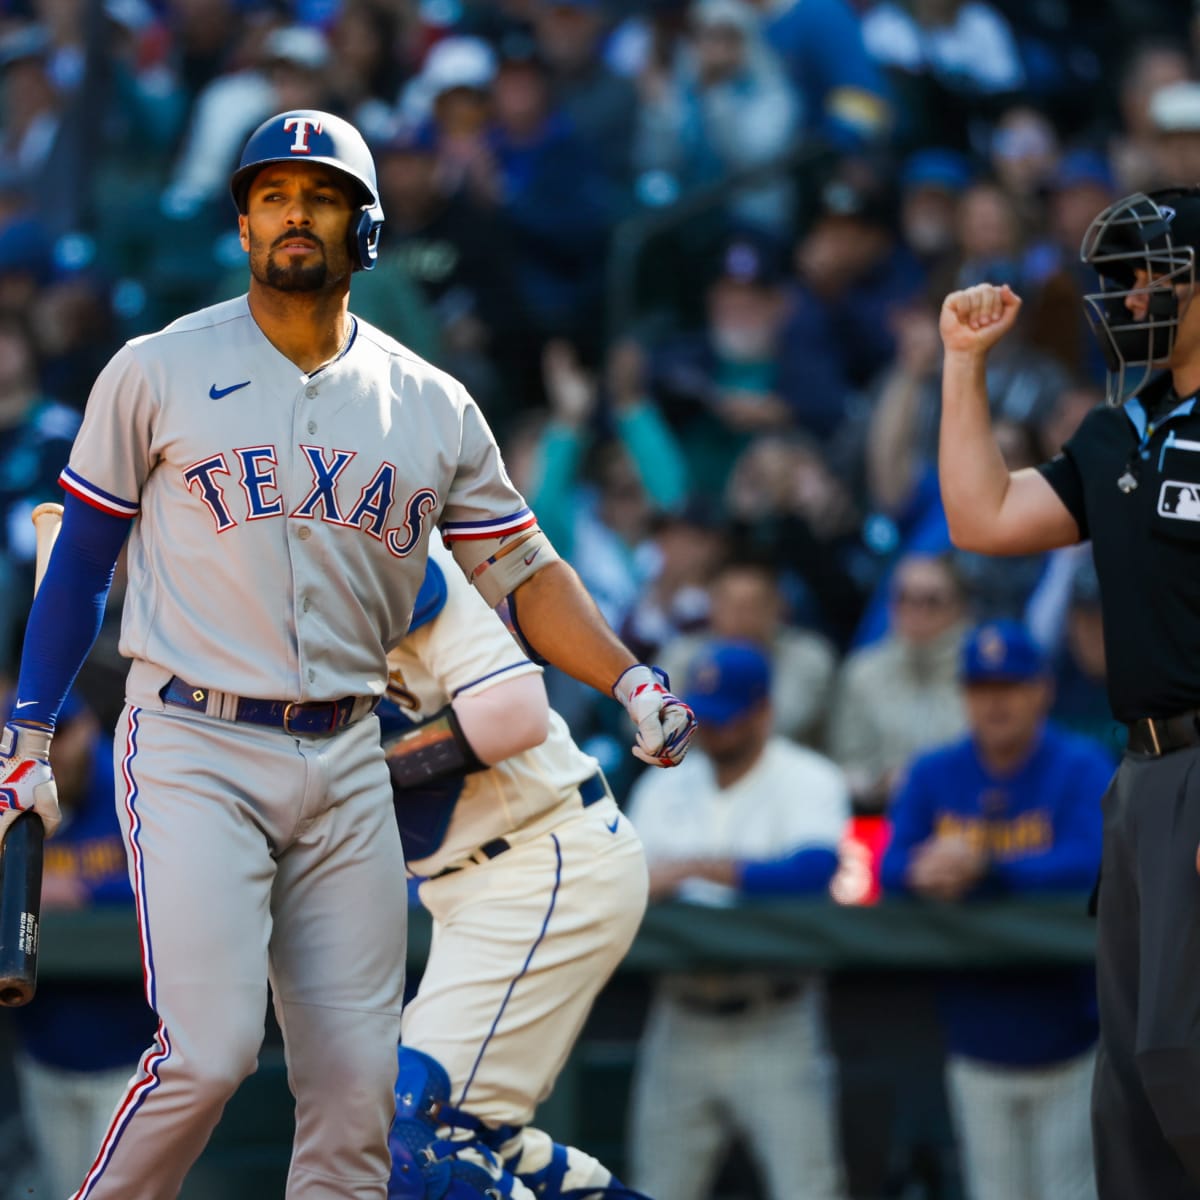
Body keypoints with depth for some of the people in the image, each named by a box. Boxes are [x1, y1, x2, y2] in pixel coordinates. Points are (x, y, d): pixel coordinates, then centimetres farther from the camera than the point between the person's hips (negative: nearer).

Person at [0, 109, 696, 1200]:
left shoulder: (431, 407, 8)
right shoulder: (159, 373, 0)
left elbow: (526, 574, 9)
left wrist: (629, 680, -6)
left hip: (346, 767, 4)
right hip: (194, 753, -4)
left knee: (358, 1079, 0)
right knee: (210, 1049, -17)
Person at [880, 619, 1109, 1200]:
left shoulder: (1083, 767, -6)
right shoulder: (932, 776, 6)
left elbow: (1093, 866, -20)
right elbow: (893, 872, -2)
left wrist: (986, 868, -29)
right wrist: (928, 873, -27)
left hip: (1069, 1038, -4)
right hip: (977, 1047, 4)